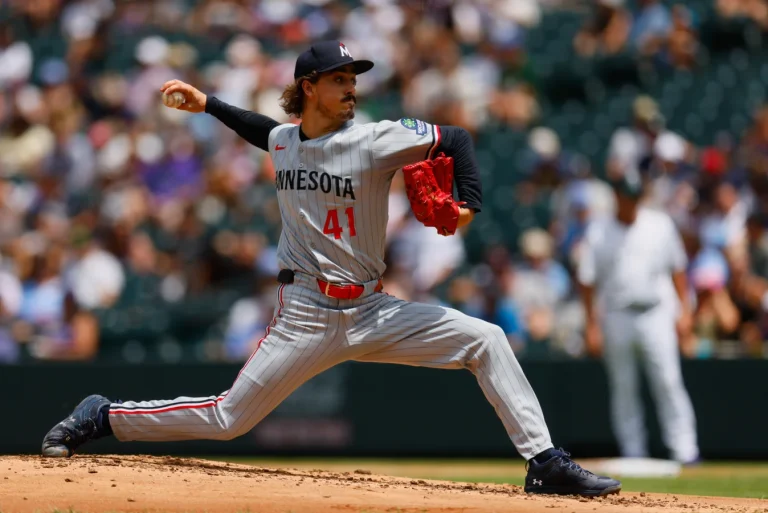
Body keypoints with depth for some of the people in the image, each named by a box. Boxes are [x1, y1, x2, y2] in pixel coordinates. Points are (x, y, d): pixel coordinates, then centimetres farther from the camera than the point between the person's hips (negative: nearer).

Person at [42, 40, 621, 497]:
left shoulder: (374, 140, -7)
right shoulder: (283, 140, 4)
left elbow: (456, 138, -4)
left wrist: (469, 204, -17)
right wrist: (208, 104, 27)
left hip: (372, 312, 0)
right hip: (305, 315, 0)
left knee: (486, 339, -16)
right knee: (227, 419, -3)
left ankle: (546, 463, -12)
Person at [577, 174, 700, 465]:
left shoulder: (660, 225, 5)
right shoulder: (598, 232, 2)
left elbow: (677, 269, 11)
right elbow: (587, 281, 3)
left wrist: (684, 311, 4)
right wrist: (592, 326, -1)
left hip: (656, 313, -1)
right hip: (616, 318, 1)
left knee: (668, 381, -9)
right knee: (623, 387, 5)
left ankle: (684, 449, -10)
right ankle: (632, 453, 12)